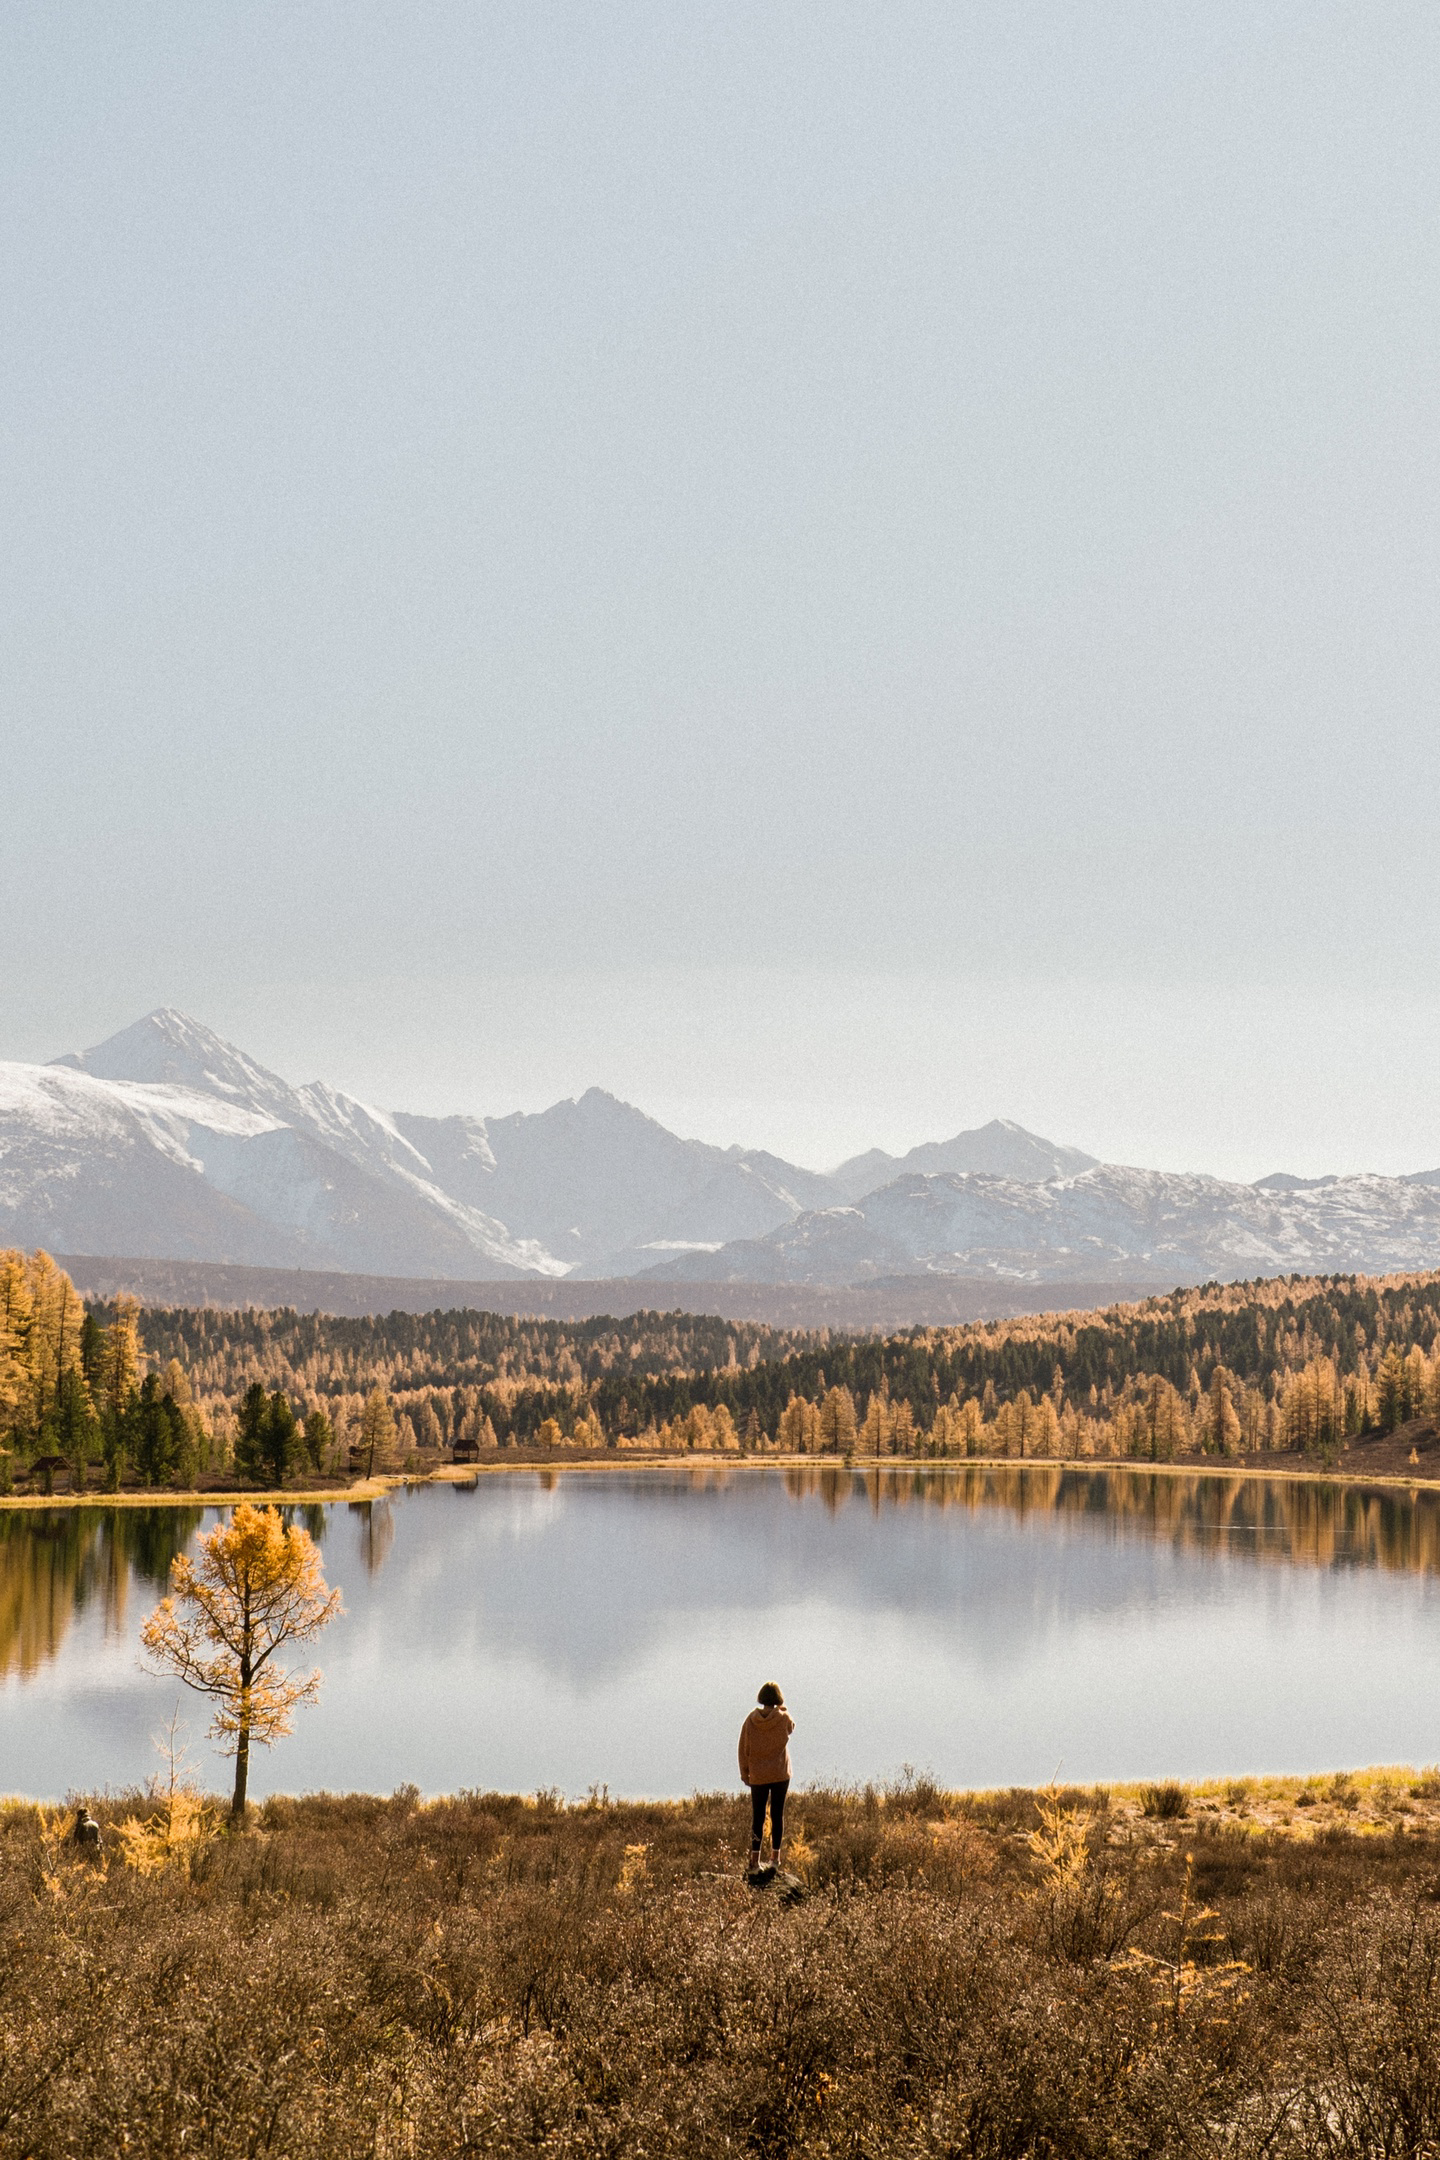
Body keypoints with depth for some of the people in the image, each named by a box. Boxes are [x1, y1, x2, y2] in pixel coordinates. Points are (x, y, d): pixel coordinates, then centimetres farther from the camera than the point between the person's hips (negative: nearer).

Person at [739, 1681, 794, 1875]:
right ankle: (775, 1858, 6)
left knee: (757, 1817, 7)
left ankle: (755, 1860, 3)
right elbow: (792, 1727, 15)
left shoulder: (751, 1720, -7)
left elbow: (743, 1748, -1)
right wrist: (781, 1708, 17)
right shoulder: (783, 1718, -10)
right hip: (780, 1774, -1)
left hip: (758, 1776, 1)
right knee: (777, 1815, 7)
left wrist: (744, 1772, 9)